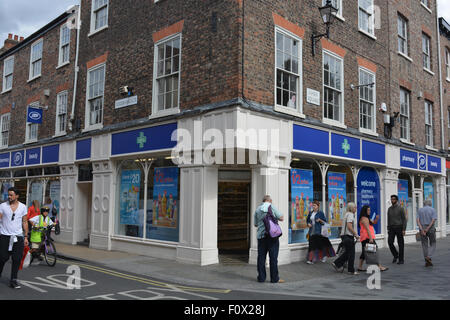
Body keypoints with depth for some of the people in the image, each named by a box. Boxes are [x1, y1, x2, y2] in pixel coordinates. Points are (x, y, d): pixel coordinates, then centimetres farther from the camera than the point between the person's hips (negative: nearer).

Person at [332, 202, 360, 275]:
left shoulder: (348, 214, 19)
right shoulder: (350, 215, -13)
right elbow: (349, 226, -22)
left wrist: (355, 234, 18)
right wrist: (356, 234, -15)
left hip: (345, 236, 10)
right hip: (348, 236, -10)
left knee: (347, 252, 16)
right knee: (351, 253, -1)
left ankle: (337, 264, 16)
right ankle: (351, 270, 6)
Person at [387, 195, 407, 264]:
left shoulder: (400, 208, -4)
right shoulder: (389, 209, 10)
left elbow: (404, 219, -6)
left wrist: (404, 229, -13)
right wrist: (388, 229, 11)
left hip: (399, 227, -4)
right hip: (392, 228, 4)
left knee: (400, 244, 1)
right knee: (390, 242, -7)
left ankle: (401, 260, 9)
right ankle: (395, 255, 15)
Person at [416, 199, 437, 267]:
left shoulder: (420, 210, 6)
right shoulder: (433, 210, -1)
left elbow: (418, 220, -7)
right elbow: (433, 220, -15)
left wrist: (422, 230, -15)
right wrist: (427, 229, -17)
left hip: (422, 229, 2)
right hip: (431, 229, -2)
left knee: (425, 245, 9)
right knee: (433, 245, 11)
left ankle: (427, 261, 9)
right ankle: (429, 257, -11)